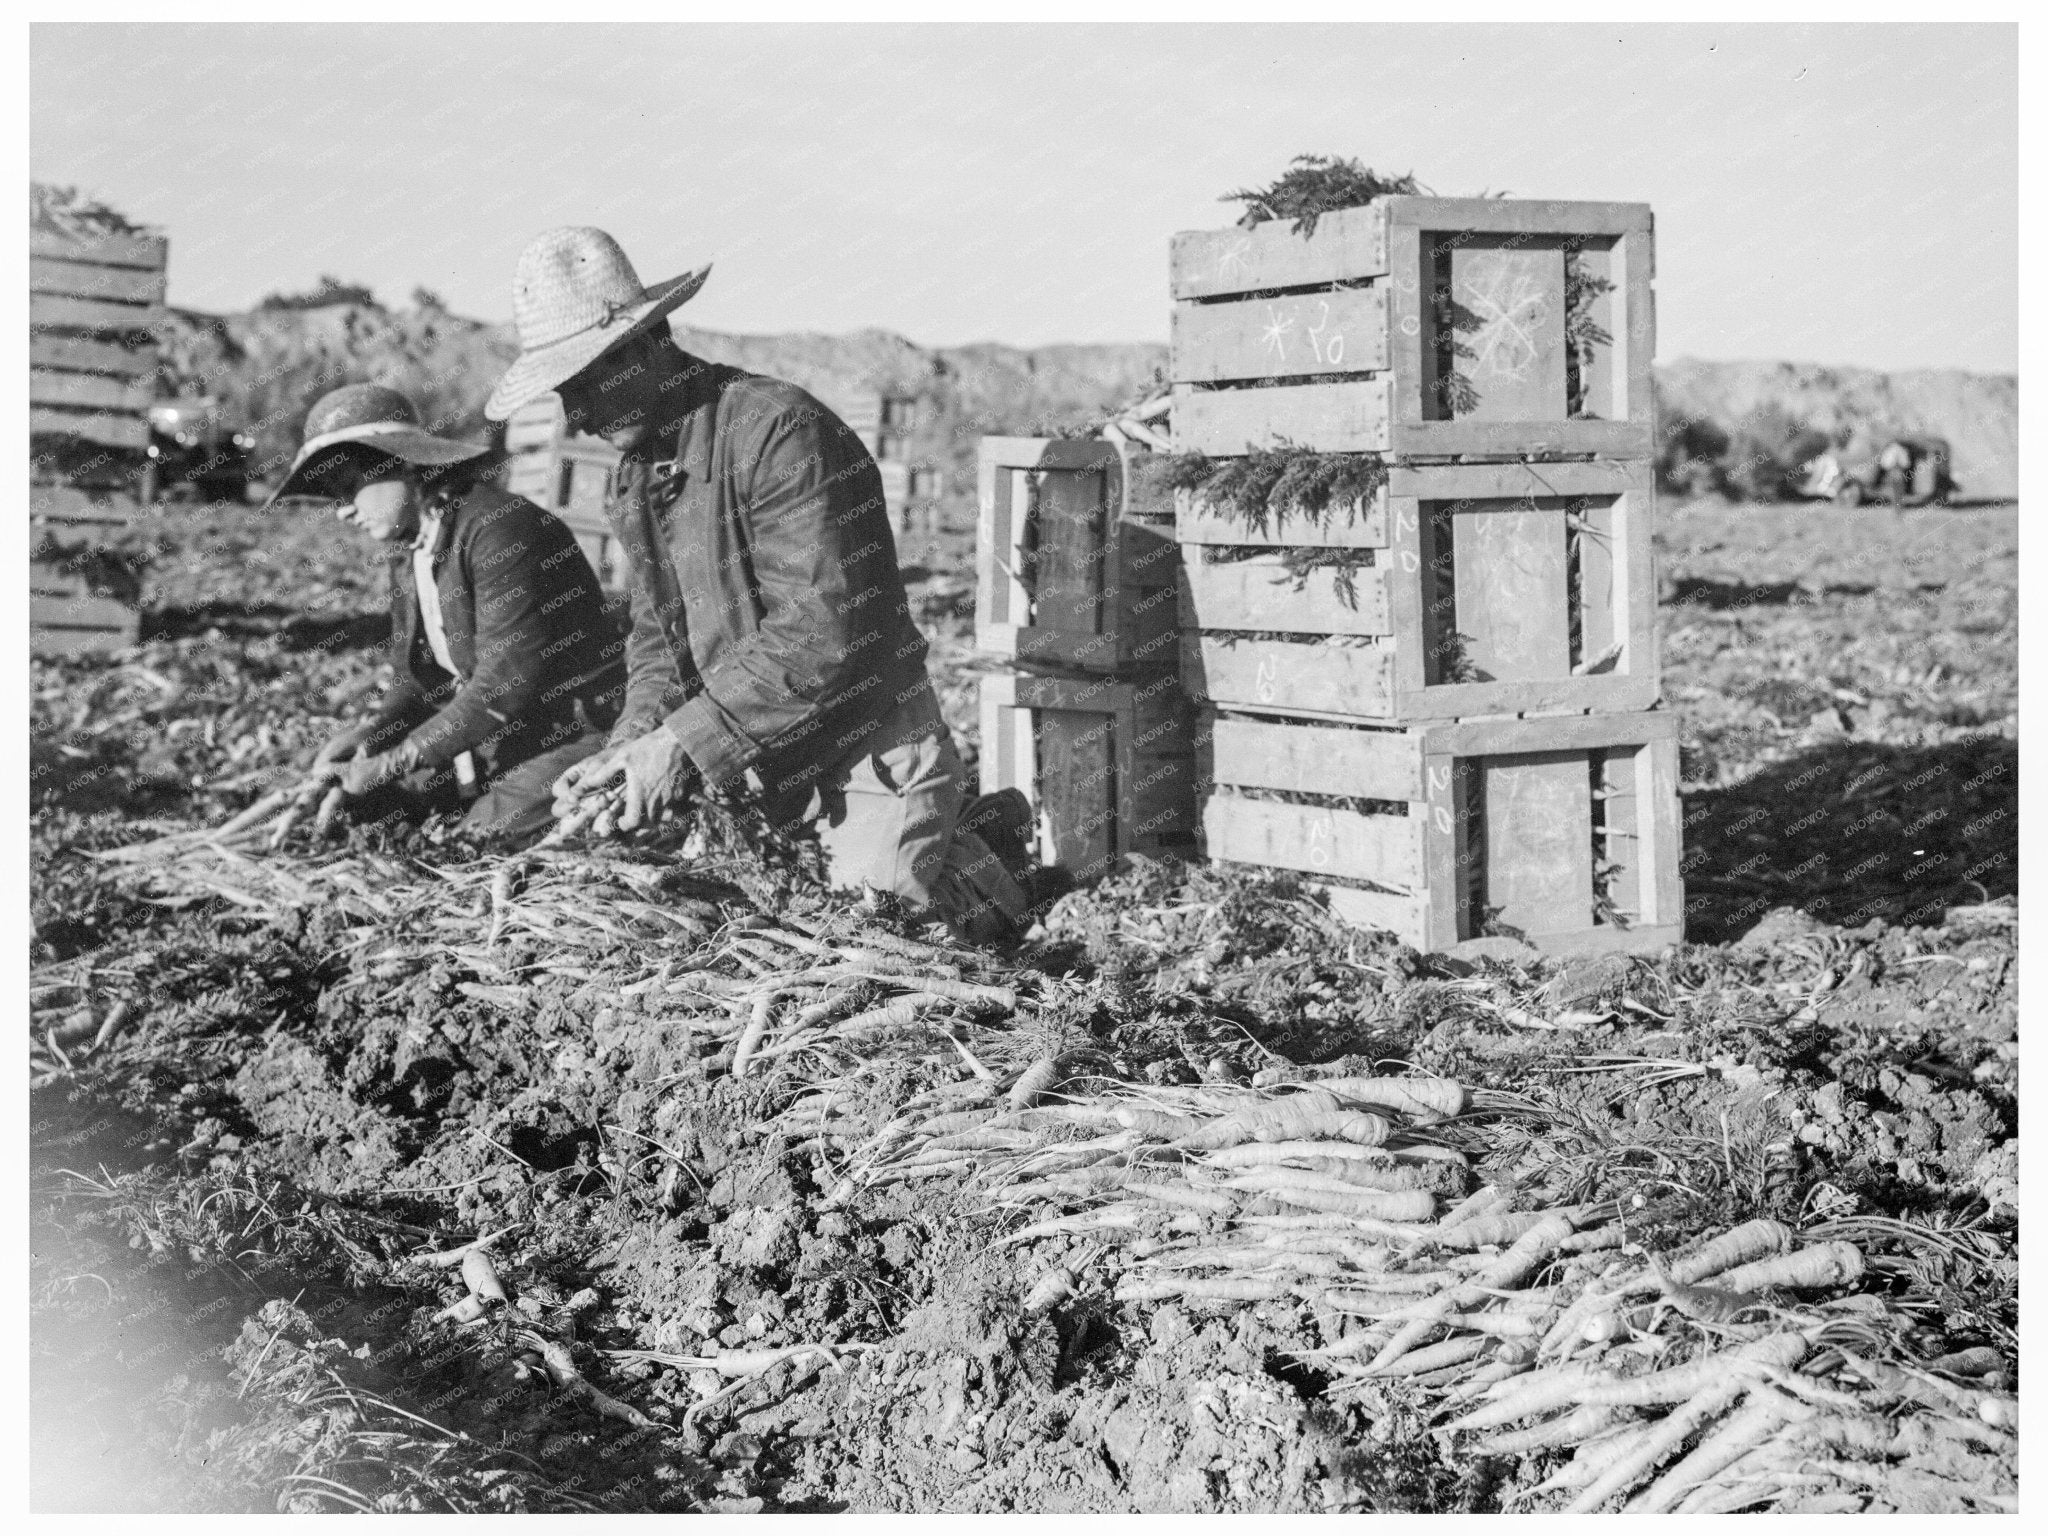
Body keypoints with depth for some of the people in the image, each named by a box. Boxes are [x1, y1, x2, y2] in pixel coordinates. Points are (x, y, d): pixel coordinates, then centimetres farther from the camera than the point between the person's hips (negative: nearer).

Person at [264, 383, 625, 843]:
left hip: (574, 732, -9)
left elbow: (504, 685, -24)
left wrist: (393, 762, -21)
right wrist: (367, 733, -8)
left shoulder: (499, 527, -20)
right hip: (498, 735, 9)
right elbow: (415, 682, 14)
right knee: (359, 803, 1)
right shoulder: (406, 550, 9)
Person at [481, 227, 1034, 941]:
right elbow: (658, 640, 12)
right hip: (762, 774, 8)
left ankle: (978, 851, 19)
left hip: (869, 762, -8)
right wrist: (632, 749, -8)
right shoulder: (632, 475, 8)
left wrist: (680, 743, -24)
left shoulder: (778, 431, -21)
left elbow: (817, 637, -26)